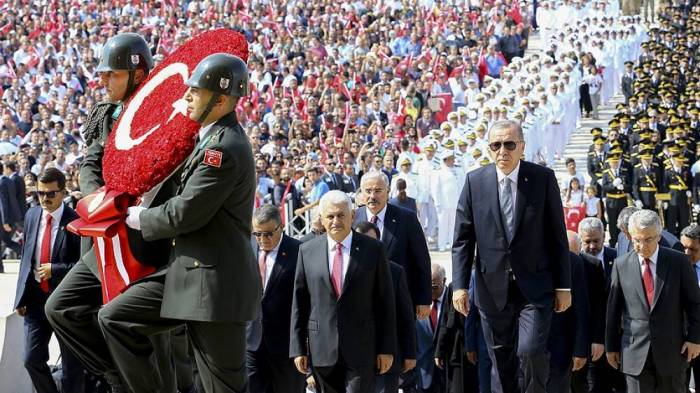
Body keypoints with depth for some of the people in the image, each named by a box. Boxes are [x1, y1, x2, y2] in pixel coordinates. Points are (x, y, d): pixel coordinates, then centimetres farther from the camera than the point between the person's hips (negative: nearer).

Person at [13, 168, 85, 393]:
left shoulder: (76, 221, -14)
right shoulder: (32, 216, 4)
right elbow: (25, 257, 11)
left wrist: (54, 270, -18)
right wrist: (21, 297, 7)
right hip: (35, 297, 5)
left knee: (71, 365, 8)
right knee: (32, 359, 7)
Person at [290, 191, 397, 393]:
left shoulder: (373, 249, 1)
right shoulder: (307, 251, 6)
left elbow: (386, 302, 2)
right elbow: (299, 303, 7)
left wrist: (387, 349, -1)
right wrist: (298, 349, 3)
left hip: (361, 349, -2)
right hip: (322, 349, 2)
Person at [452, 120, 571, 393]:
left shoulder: (543, 178, -1)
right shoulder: (475, 181, 2)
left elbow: (557, 235, 1)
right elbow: (462, 239, 5)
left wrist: (564, 285, 0)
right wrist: (460, 285, -3)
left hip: (535, 286, -2)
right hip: (493, 288, 2)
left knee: (531, 351, -16)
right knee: (501, 362, 7)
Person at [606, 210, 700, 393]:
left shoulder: (679, 262, -2)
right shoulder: (621, 265, 2)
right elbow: (614, 308, 8)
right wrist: (611, 346, 10)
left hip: (672, 349, 0)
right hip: (635, 350, 0)